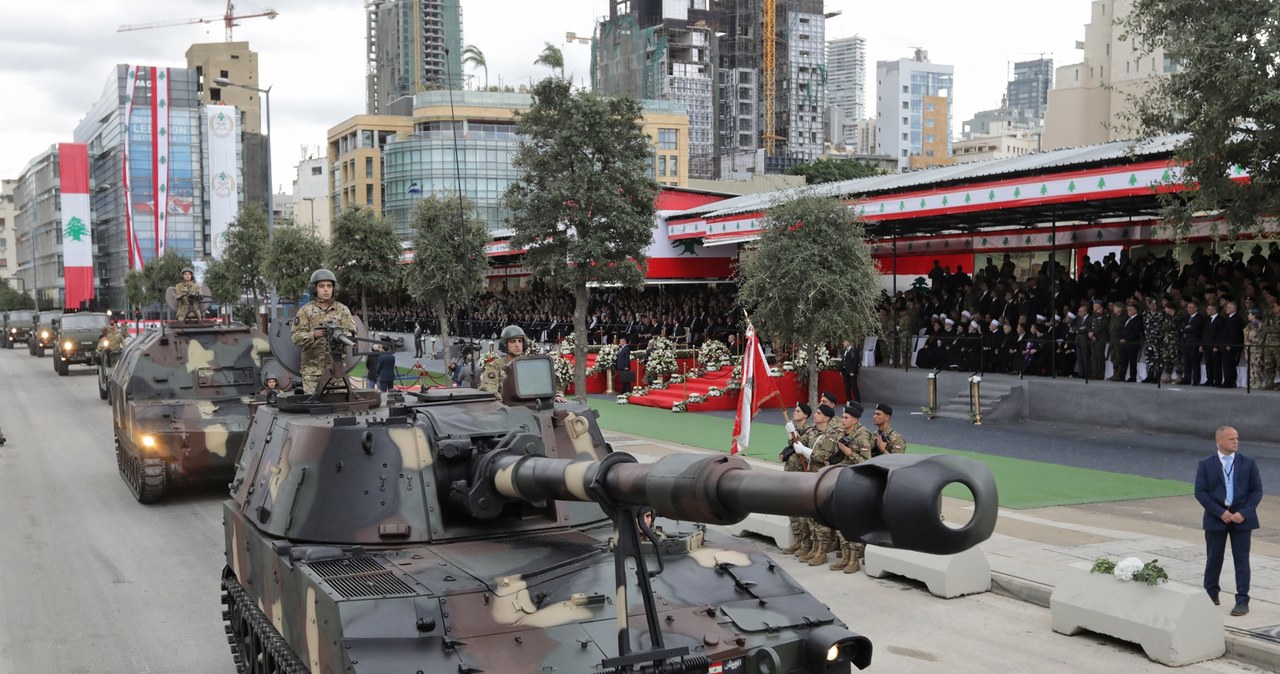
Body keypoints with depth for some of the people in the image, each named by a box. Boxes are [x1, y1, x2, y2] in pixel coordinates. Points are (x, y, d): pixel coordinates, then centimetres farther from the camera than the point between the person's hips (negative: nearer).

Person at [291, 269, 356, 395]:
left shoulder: (342, 310, 9)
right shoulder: (305, 310, 5)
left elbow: (351, 334, 1)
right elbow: (296, 337, -3)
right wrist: (313, 335, -22)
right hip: (312, 369, -1)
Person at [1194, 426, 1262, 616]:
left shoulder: (1248, 463, 3)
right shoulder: (1205, 464, -1)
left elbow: (1257, 490, 1)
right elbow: (1200, 492, -4)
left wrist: (1243, 513, -12)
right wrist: (1220, 512, -14)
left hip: (1242, 518, 0)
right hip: (1216, 518, 0)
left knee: (1241, 559, 0)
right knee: (1213, 558, 10)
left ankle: (1242, 601, 6)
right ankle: (1211, 595, 25)